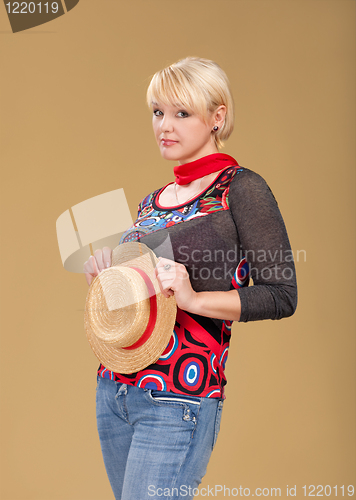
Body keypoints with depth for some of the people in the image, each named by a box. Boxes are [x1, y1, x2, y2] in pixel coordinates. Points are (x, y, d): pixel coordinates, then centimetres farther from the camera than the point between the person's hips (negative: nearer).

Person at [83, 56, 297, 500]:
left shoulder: (240, 188, -6)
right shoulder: (153, 200, 15)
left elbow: (281, 295, -10)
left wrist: (193, 298, -21)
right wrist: (104, 272, 2)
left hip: (177, 397, -7)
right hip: (113, 388, 7)